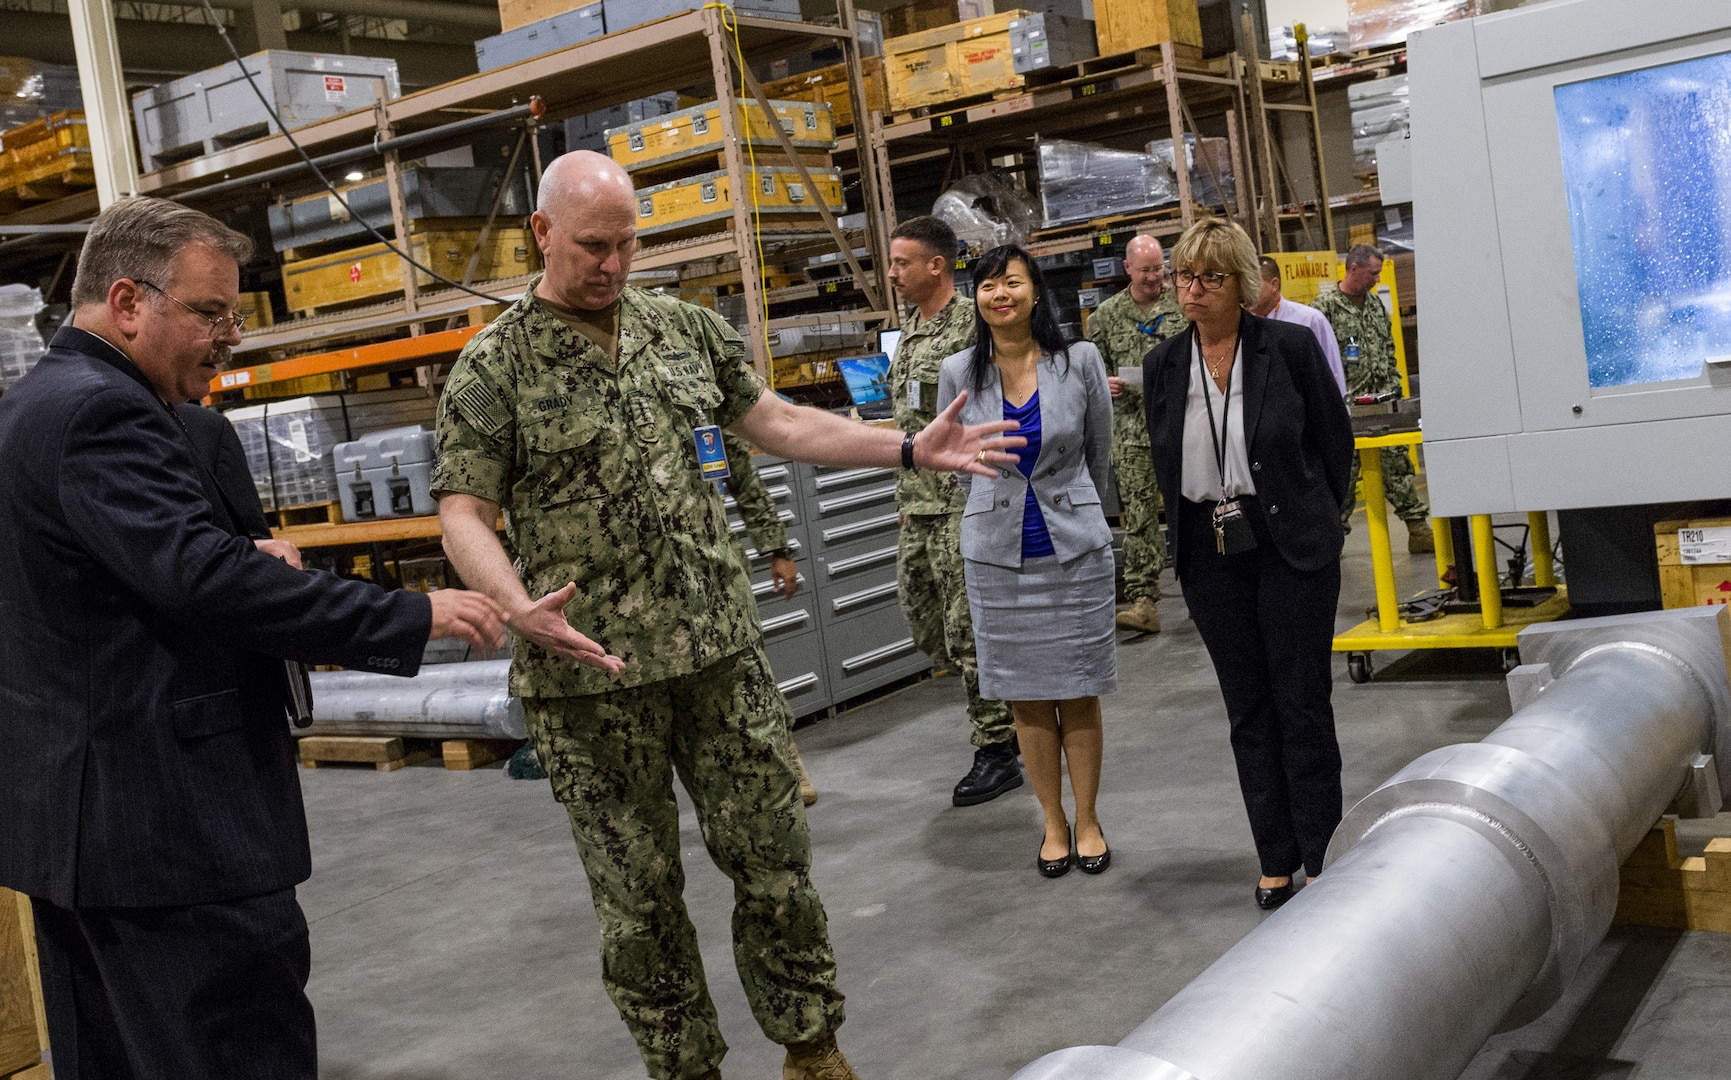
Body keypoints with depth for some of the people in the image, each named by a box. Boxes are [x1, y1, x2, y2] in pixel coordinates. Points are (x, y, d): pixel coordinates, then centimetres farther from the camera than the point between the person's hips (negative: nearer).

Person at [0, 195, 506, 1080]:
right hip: (169, 824, -11)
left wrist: (244, 560, 5)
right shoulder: (99, 412, -17)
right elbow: (207, 578, -27)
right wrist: (414, 617, -24)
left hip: (73, 816, 11)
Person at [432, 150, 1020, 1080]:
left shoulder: (685, 329, 10)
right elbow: (464, 511, -8)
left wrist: (911, 450, 9)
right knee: (638, 892, 8)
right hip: (589, 669, -3)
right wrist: (518, 609, -27)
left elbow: (775, 422, 15)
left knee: (773, 855, 9)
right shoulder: (493, 367, -3)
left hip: (719, 645, 4)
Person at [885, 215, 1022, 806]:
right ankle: (1008, 713, 30)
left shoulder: (974, 325, -12)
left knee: (967, 630, -4)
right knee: (926, 626, 13)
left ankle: (997, 752, 10)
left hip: (967, 502, -9)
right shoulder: (909, 330, 15)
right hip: (918, 505, 9)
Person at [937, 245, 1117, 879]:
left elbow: (1099, 455, 8)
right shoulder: (959, 373, -3)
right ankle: (1053, 823, 22)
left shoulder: (1080, 362, -5)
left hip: (1075, 548, -1)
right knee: (1026, 697, 8)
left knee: (1078, 694, 6)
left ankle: (1087, 820, 22)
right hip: (998, 556, 1)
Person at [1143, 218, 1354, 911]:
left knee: (1302, 703, 1)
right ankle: (1276, 860, 19)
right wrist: (1191, 529, 10)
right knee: (1248, 710, 9)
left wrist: (1310, 526, 5)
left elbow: (1335, 438, 2)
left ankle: (1322, 856, 12)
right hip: (1209, 555, 4)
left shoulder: (1289, 346, -6)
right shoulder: (1163, 365, 4)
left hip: (1290, 547, -3)